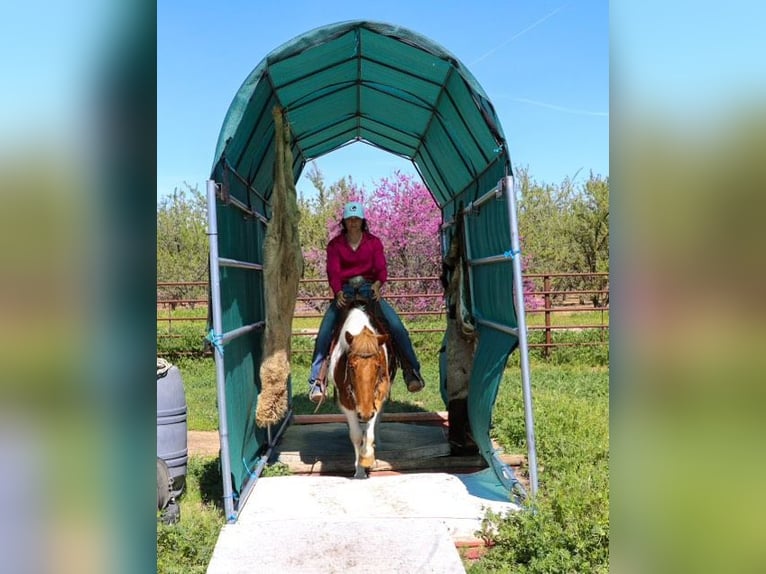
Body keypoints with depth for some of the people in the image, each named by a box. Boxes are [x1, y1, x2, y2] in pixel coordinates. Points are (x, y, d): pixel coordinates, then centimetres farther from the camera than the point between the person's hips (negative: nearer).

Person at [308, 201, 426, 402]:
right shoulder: (335, 245, 4)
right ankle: (317, 380, -12)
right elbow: (333, 272, -7)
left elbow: (381, 268, -4)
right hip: (344, 290, 0)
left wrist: (377, 284, -27)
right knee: (324, 331, -19)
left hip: (369, 289, 0)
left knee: (396, 326, -18)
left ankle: (411, 371, -9)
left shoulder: (374, 242, 6)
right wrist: (338, 293, -27)